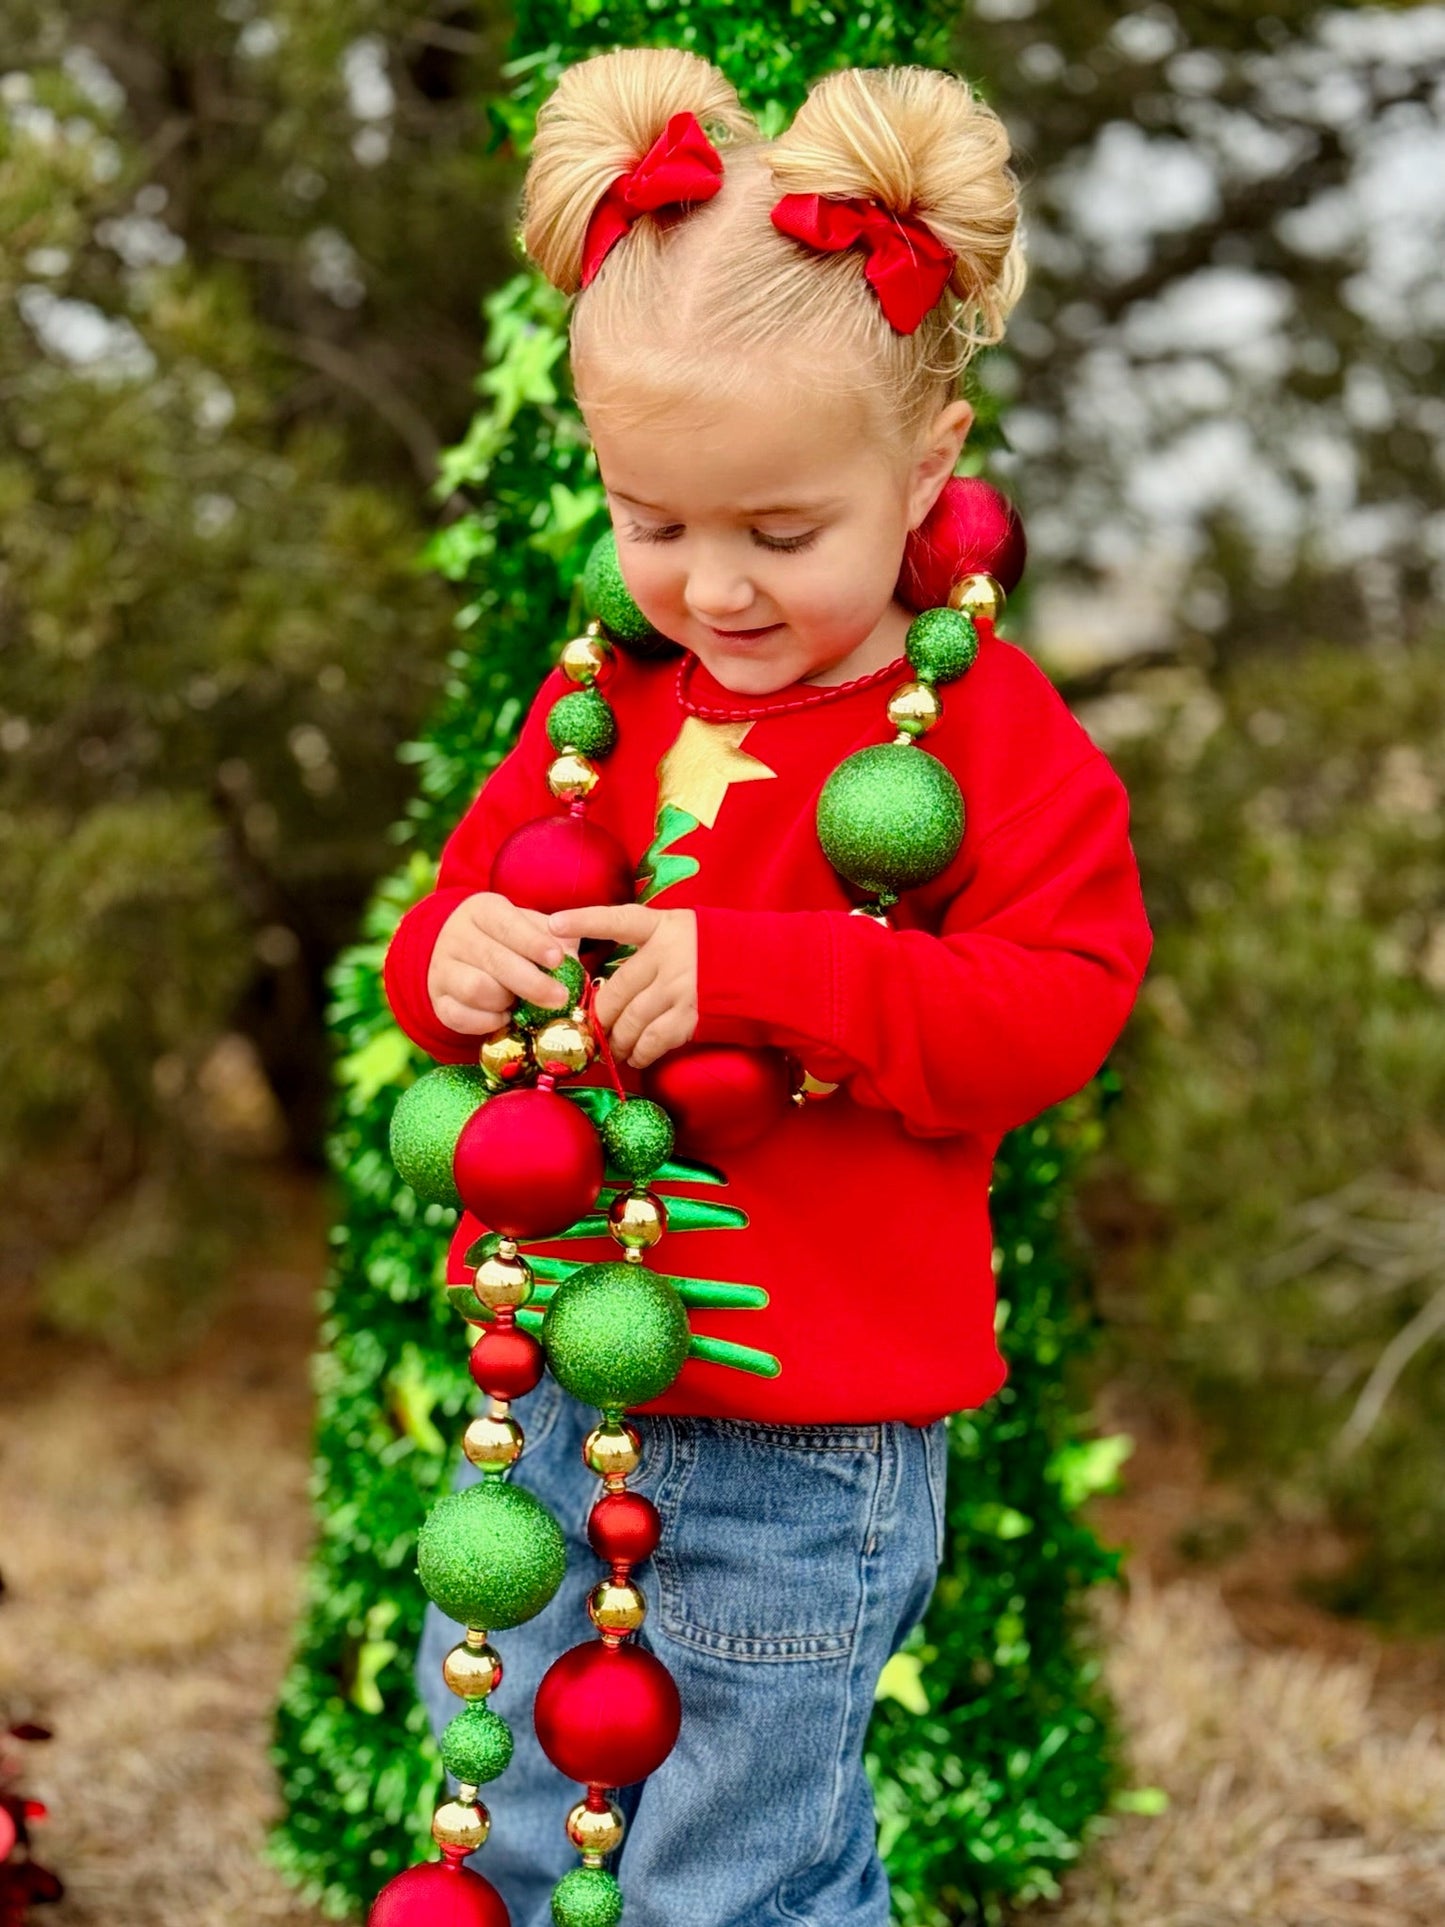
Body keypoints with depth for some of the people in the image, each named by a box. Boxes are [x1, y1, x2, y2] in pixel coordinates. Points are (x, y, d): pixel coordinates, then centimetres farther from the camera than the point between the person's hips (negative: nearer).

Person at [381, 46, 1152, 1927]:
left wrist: (756, 973, -28)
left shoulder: (991, 729, -10)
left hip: (812, 1446, -5)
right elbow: (471, 896, 11)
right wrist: (455, 958, -15)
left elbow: (1050, 1010, -18)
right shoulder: (604, 693, 4)